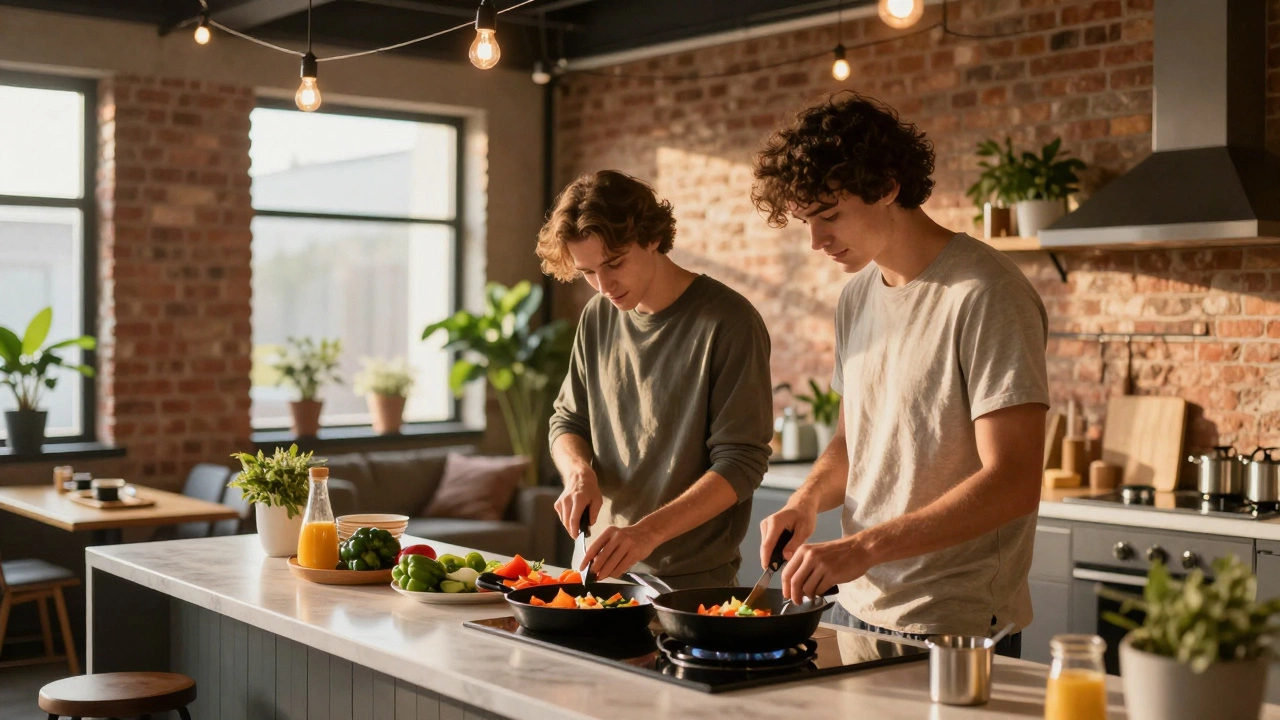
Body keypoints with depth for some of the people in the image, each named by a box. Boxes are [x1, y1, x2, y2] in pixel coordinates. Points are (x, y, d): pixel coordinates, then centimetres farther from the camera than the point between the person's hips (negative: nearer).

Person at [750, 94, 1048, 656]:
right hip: (857, 607, 7)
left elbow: (1013, 483, -23)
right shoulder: (857, 296, 8)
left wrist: (863, 547, -27)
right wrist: (807, 502, -2)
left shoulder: (985, 296, -16)